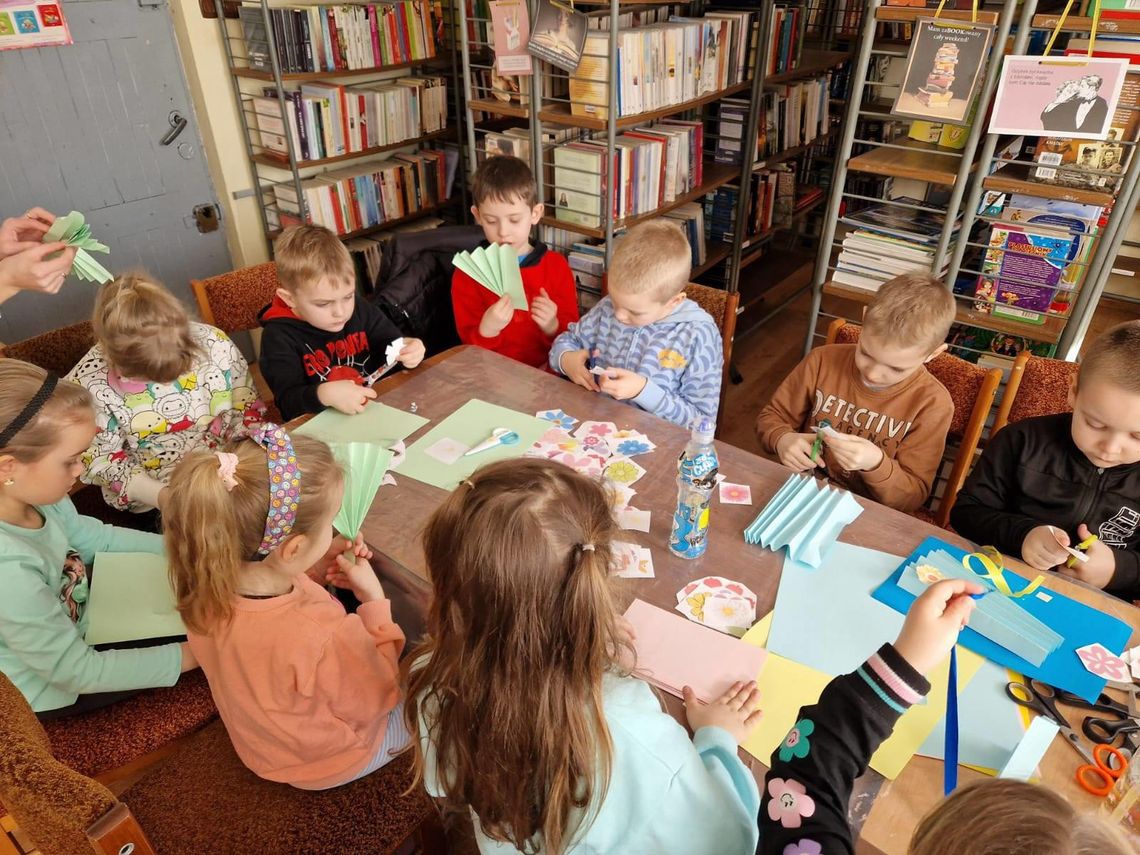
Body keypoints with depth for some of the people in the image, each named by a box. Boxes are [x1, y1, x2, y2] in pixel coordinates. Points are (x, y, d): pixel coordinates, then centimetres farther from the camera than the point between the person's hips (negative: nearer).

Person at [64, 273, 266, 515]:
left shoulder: (213, 343, -13)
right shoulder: (86, 383, -16)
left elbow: (248, 407, 0)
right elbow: (99, 459, -7)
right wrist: (160, 495, -21)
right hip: (150, 504, -2)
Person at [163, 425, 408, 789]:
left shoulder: (208, 592, -26)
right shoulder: (323, 641, -47)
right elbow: (374, 701, -24)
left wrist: (316, 570, -14)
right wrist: (375, 603, -20)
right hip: (328, 762, -6)